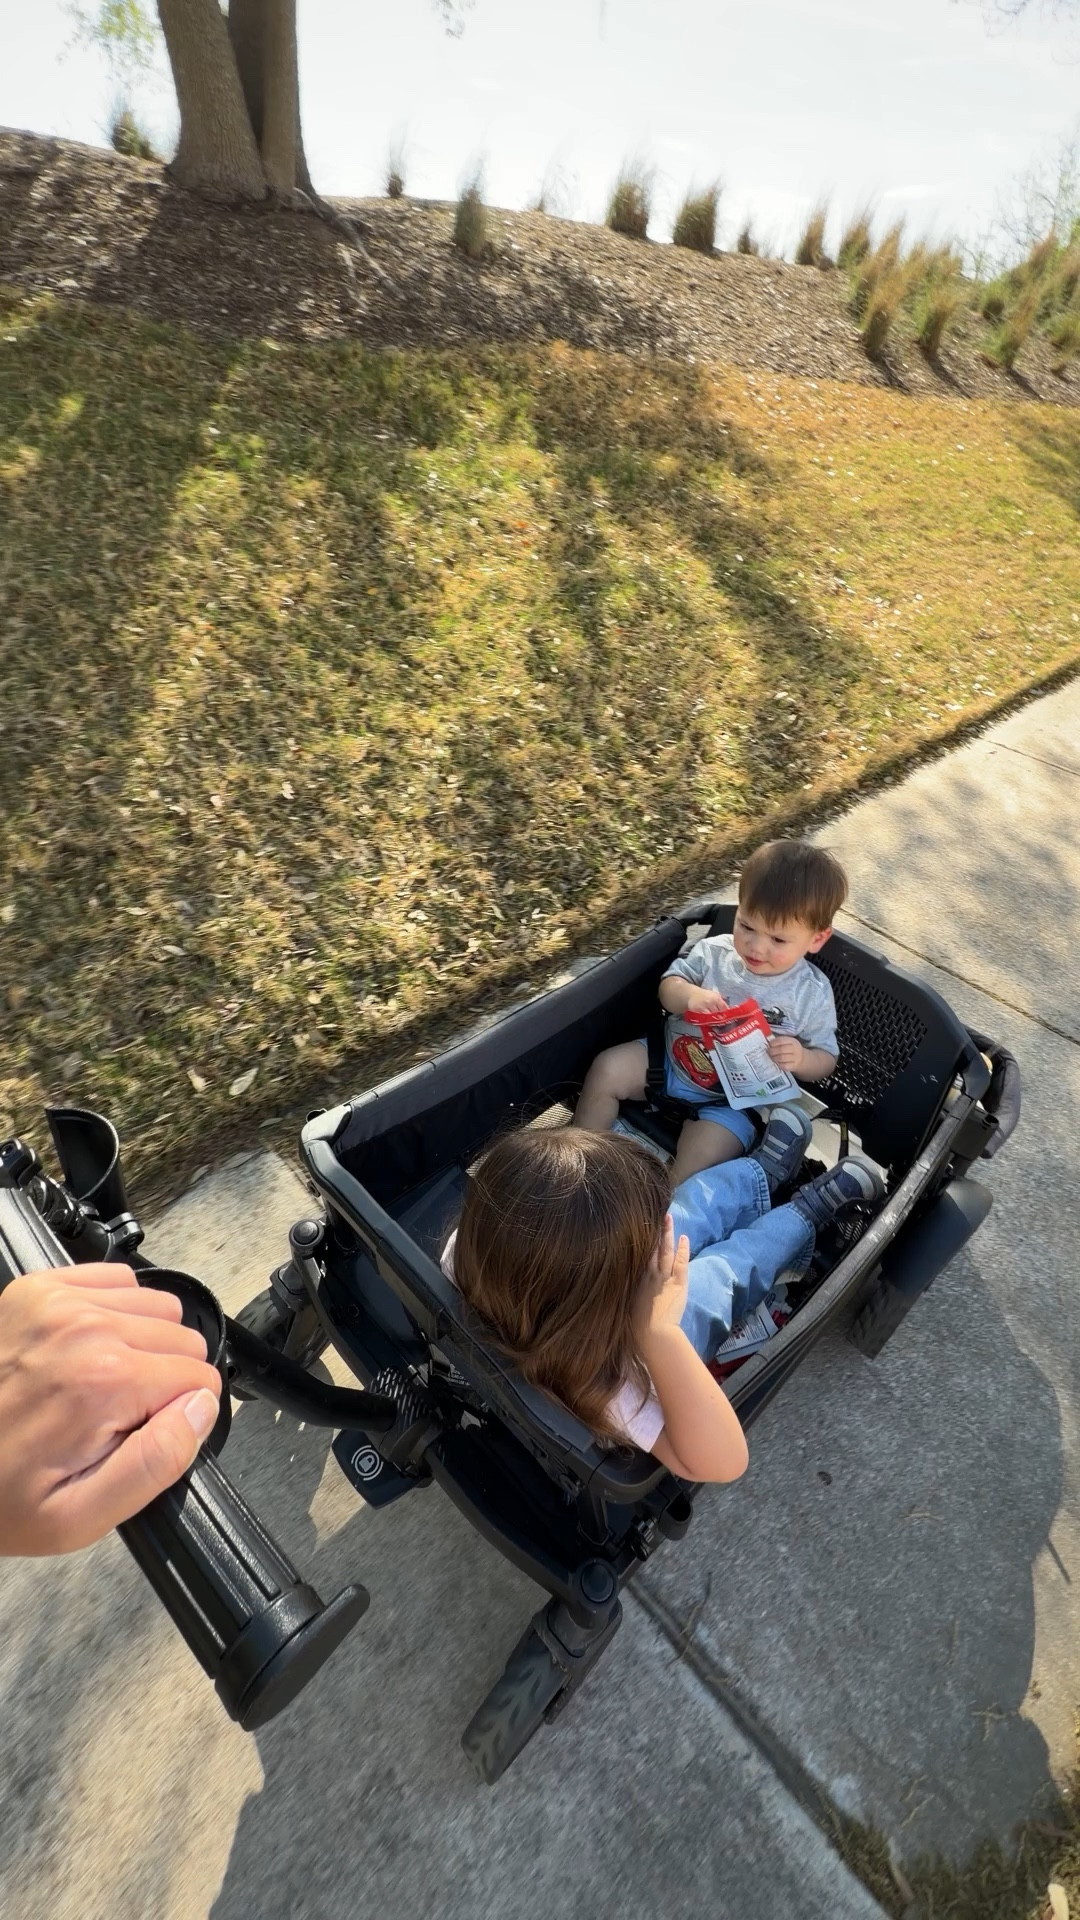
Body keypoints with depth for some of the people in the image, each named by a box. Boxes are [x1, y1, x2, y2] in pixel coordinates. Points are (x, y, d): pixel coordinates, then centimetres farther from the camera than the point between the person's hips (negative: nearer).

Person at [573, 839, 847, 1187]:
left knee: (697, 1162, -25)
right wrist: (688, 995, -29)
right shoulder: (716, 952, -10)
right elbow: (668, 985, -5)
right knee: (607, 1069, -12)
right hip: (673, 1059, 3)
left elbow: (826, 1059, -4)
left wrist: (801, 1058, -28)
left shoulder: (813, 995, -12)